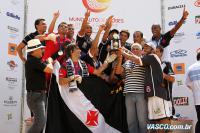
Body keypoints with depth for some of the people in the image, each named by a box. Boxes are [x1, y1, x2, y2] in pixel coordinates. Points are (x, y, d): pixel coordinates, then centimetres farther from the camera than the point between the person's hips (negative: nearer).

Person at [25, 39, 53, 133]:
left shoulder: (32, 60, 13)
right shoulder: (34, 60, -17)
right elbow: (50, 69, -21)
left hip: (40, 94, 10)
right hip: (35, 95, -10)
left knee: (40, 121, 14)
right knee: (40, 121, -15)